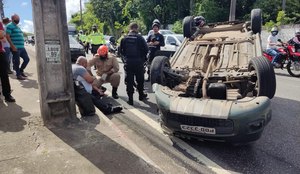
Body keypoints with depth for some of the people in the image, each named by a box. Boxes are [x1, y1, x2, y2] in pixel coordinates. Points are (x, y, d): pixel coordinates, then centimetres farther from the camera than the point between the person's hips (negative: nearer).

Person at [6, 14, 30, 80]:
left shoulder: (17, 27, 22)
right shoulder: (10, 26, -5)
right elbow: (7, 36, -14)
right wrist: (12, 46, -20)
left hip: (22, 47, 9)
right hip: (16, 47, -9)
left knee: (27, 59, 11)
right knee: (17, 62, -2)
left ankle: (21, 71, 26)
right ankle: (18, 75, 7)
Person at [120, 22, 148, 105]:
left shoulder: (124, 38, 1)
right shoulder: (139, 38, -7)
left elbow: (121, 50, 5)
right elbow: (146, 49, -8)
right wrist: (142, 57, 9)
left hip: (128, 62, 2)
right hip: (138, 62, -1)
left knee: (129, 80, 5)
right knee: (140, 79, 15)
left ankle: (130, 98, 5)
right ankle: (141, 95, 31)